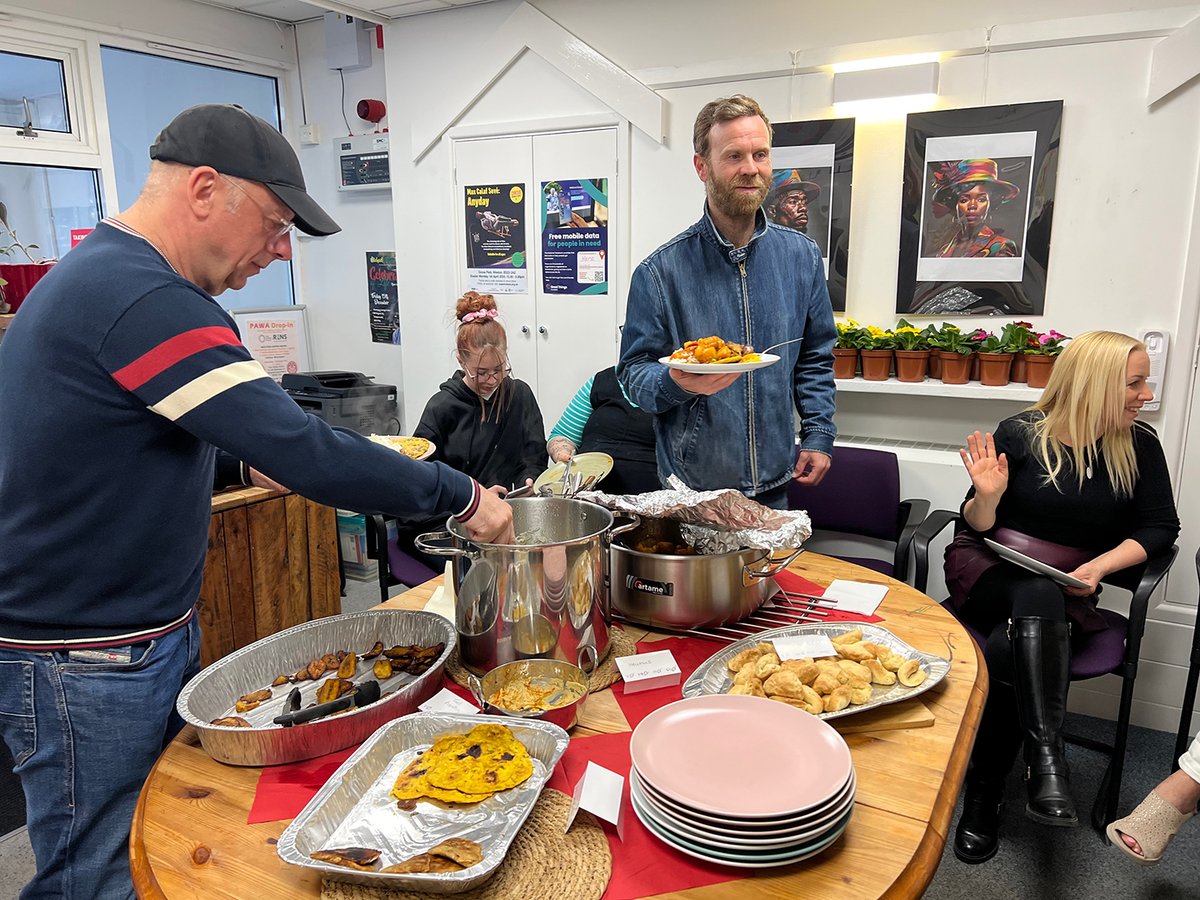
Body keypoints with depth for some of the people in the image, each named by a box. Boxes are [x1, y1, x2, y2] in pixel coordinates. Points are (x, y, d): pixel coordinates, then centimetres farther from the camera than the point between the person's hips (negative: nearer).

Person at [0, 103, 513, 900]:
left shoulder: (100, 276, 10)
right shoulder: (141, 298, -24)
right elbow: (305, 452, -29)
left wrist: (246, 463, 4)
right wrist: (462, 496, -19)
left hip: (152, 637, 9)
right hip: (88, 672, -9)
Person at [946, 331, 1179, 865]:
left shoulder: (1139, 446, 2)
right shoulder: (1021, 434, -5)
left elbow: (1160, 527, 6)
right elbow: (976, 526, 1)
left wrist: (1100, 566, -10)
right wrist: (987, 495, -22)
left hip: (1066, 593, 2)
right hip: (989, 570, -1)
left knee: (1005, 654, -29)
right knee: (1039, 594, -36)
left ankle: (983, 799, -13)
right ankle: (1047, 759, -39)